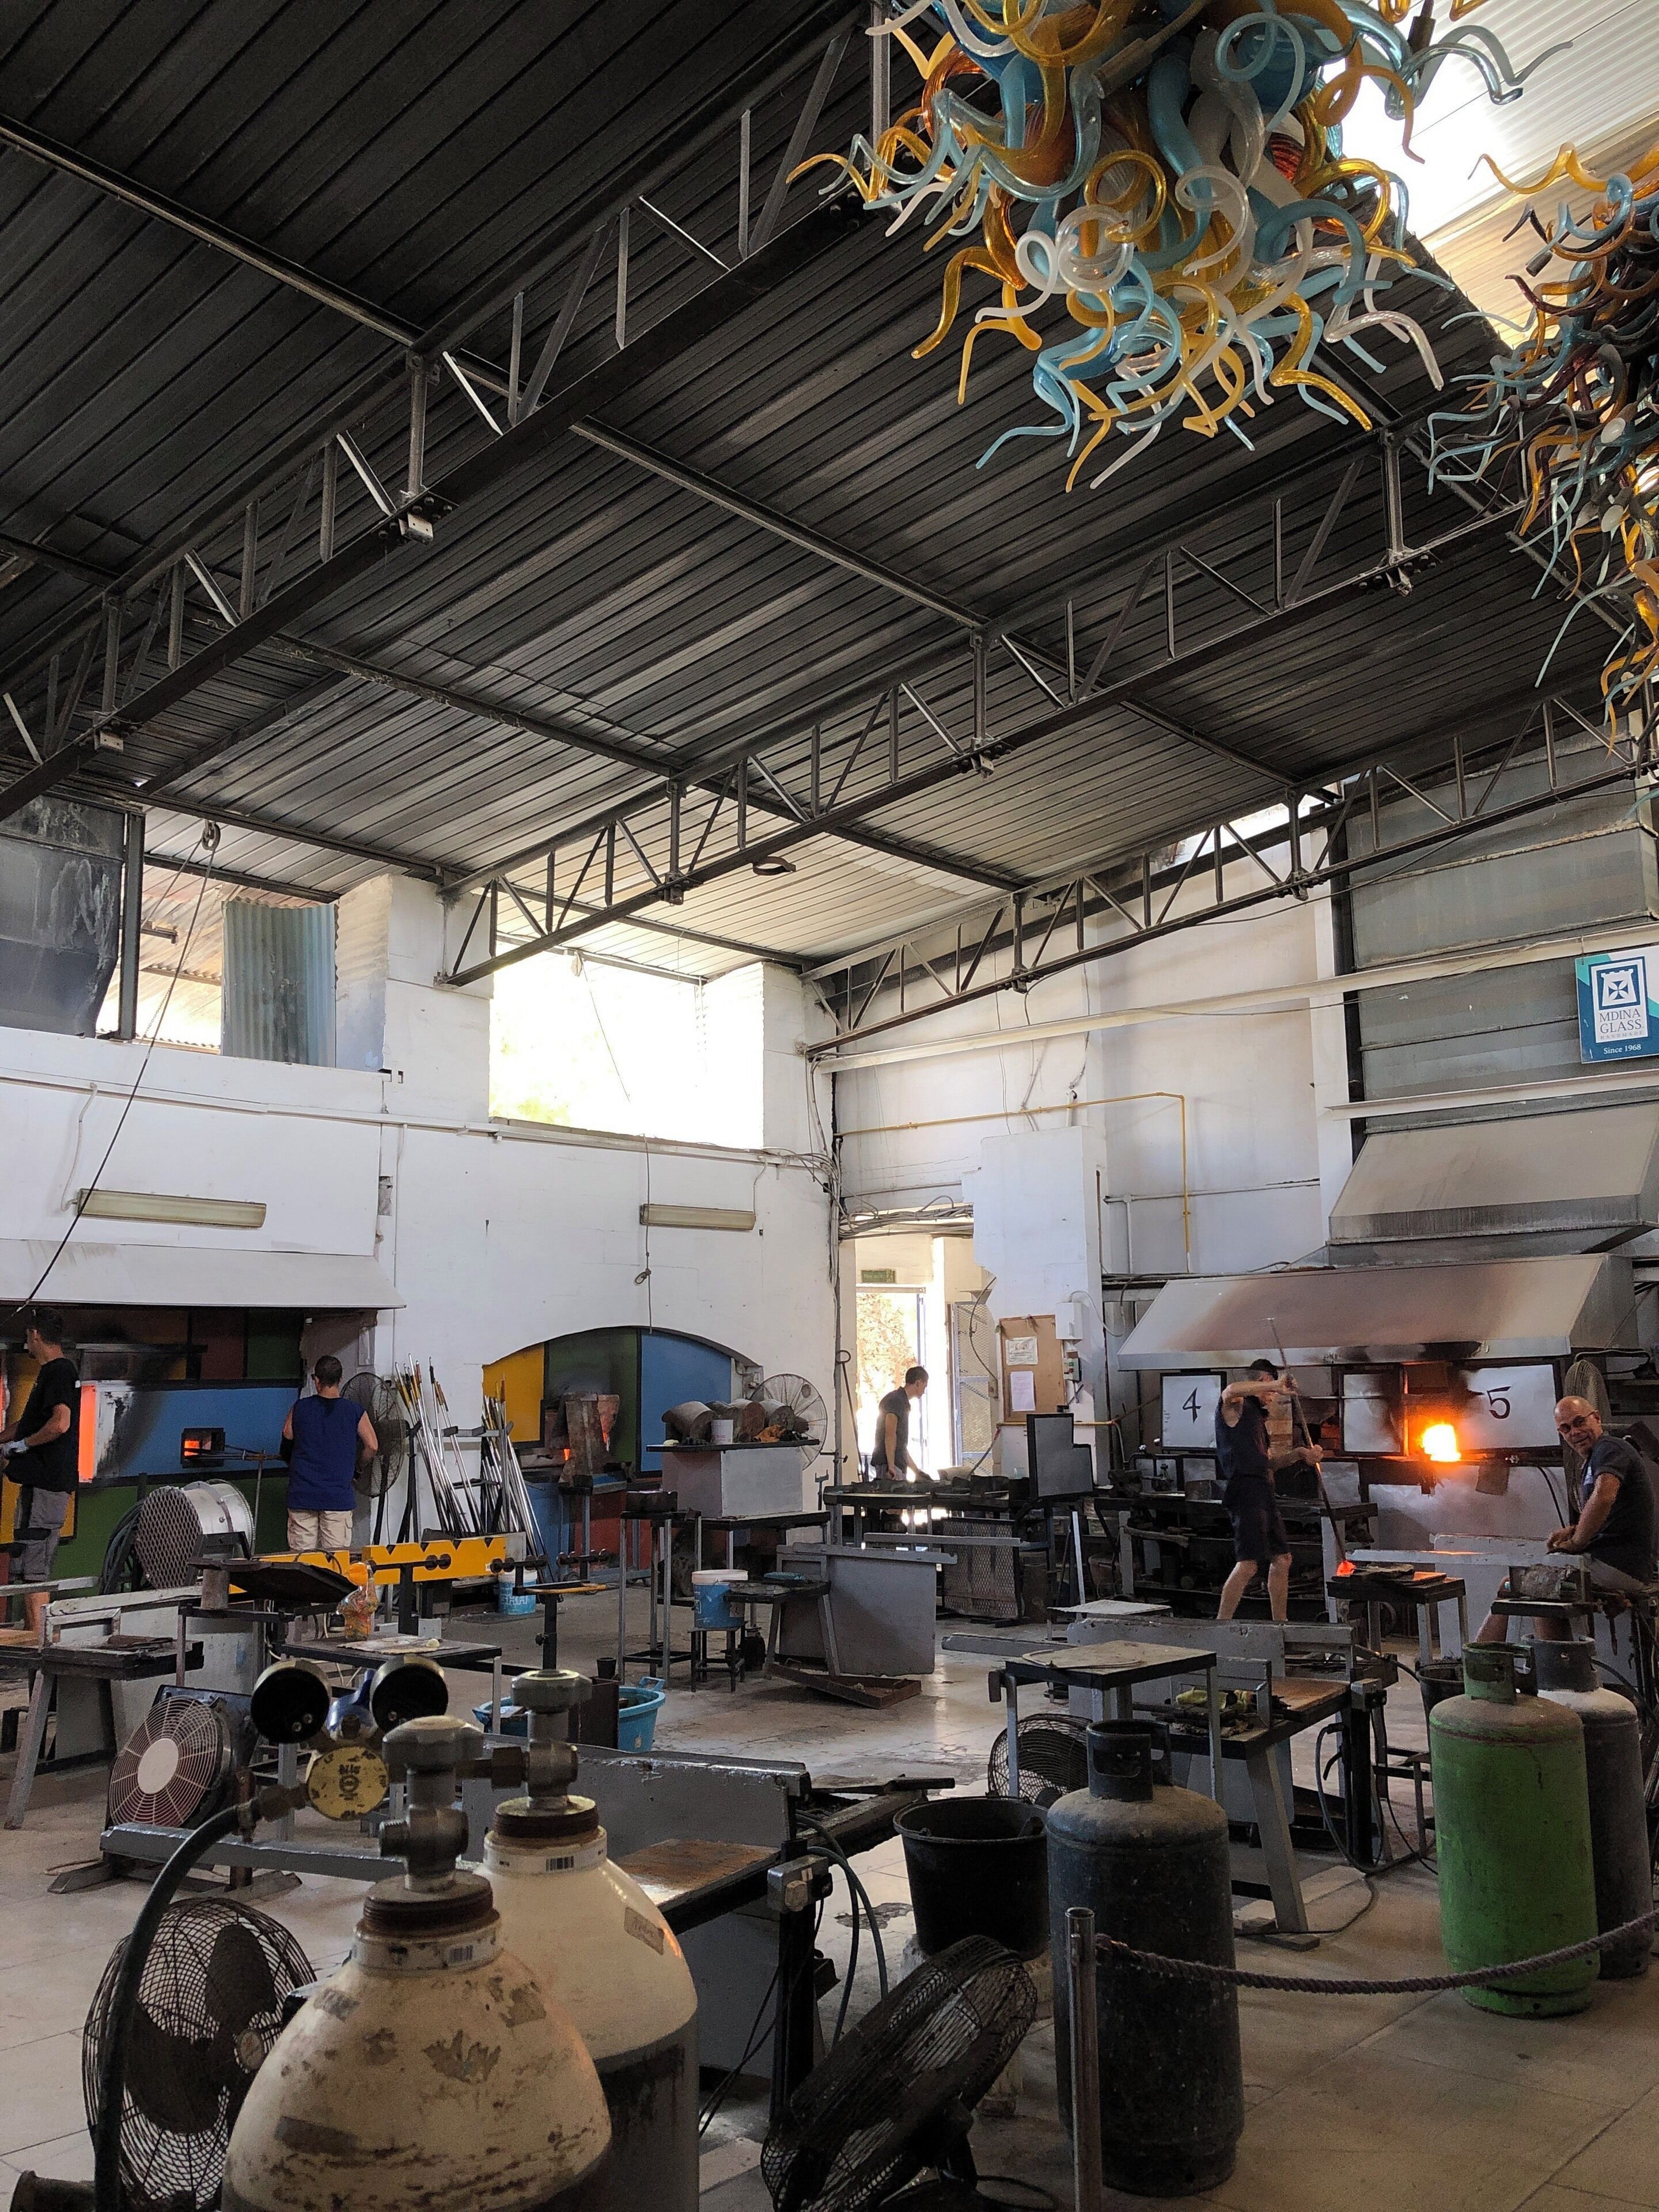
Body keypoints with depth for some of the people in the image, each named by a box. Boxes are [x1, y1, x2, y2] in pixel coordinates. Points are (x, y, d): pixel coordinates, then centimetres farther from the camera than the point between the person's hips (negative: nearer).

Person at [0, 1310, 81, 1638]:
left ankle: (37, 1639, -8)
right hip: (42, 1480, 10)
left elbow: (60, 1423, -25)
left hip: (45, 1484, -10)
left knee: (32, 1567, -9)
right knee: (36, 1566, 14)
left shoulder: (59, 1371, -13)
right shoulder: (55, 1371, 19)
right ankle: (38, 1635, 20)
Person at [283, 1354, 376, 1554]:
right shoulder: (354, 1412, -3)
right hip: (338, 1497, -1)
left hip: (302, 1495, 1)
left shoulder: (299, 1408, 0)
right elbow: (373, 1446, 0)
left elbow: (287, 1435, 17)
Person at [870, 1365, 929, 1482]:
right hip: (888, 1467, -10)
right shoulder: (895, 1400, -7)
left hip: (898, 1467, 10)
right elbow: (890, 1434, -19)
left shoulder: (903, 1402, 25)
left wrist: (917, 1471, 29)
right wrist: (891, 1466, -25)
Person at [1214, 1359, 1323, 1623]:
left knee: (1282, 1559, 15)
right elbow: (1231, 1391, -30)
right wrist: (1276, 1386, -24)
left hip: (1263, 1492, 10)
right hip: (1245, 1490, -10)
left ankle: (1280, 1625, 25)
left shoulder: (1257, 1416, 25)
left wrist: (1299, 1453, 15)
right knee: (1249, 1563, -15)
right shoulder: (1236, 1408, -4)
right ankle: (1219, 1628, -11)